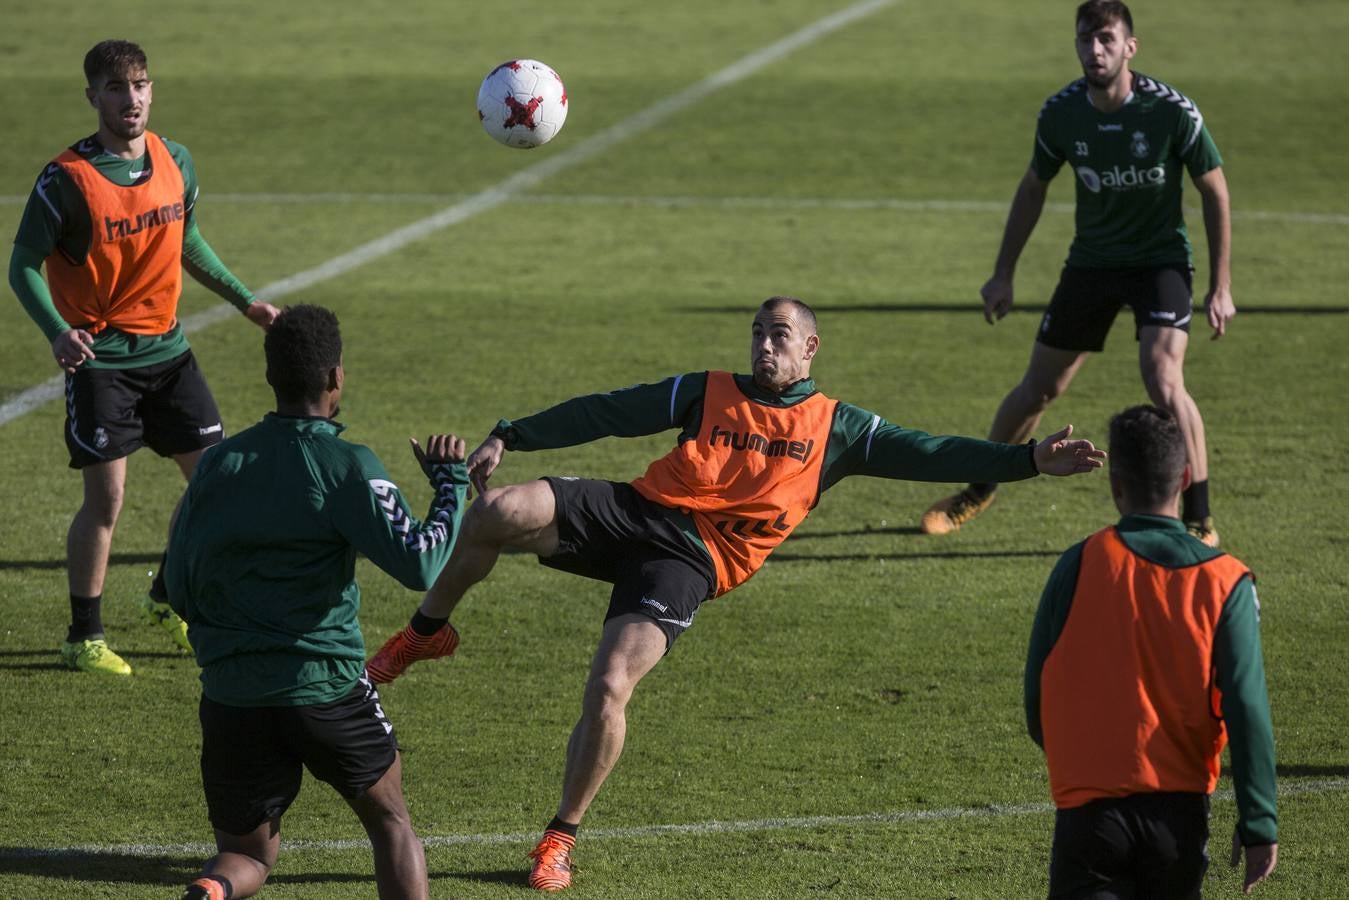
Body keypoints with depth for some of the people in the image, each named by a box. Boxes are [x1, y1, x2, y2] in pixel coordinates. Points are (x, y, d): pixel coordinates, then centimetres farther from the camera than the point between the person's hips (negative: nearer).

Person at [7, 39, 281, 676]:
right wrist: (58, 333, -26)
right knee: (106, 497, -7)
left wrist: (243, 300, 14)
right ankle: (84, 637, 7)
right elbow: (23, 266, -11)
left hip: (166, 348, 6)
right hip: (99, 356, -6)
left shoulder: (175, 163, 2)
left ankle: (168, 600, 28)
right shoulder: (66, 180, -15)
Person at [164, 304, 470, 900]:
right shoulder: (346, 466, -8)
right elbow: (419, 565, -15)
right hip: (326, 687, -3)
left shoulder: (218, 464, 6)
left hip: (230, 694, 3)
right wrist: (451, 483, 0)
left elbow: (178, 589, 9)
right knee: (391, 824, 20)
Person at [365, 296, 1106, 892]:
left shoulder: (837, 427, 15)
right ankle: (426, 632, 3)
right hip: (636, 512, 2)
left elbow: (924, 455, 10)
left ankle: (562, 838, -1)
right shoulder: (707, 394, 19)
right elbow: (604, 413, 17)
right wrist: (511, 436, 10)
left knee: (609, 689, -21)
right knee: (497, 512, -24)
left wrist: (1027, 460, -1)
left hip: (691, 562, -2)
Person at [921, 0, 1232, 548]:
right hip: (1091, 259, 3)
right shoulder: (1061, 113, -10)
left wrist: (1220, 287, -8)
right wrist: (1003, 275, 10)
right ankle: (980, 490, 34)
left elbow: (1214, 192, -8)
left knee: (1163, 379, -24)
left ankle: (1199, 521, -13)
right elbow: (1033, 188, 8)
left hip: (1160, 260, -3)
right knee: (1039, 388, 10)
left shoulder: (1172, 111, -20)